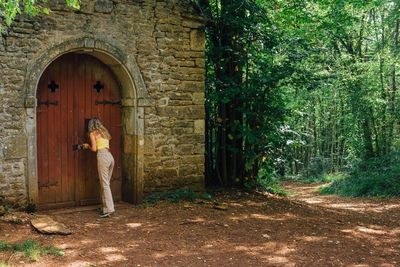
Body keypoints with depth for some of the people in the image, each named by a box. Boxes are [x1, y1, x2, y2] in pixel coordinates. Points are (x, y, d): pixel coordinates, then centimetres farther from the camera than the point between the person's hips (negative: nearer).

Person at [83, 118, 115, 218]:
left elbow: (94, 149, -4)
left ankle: (109, 209, -11)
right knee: (105, 183, 13)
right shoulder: (105, 133, 23)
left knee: (105, 184, -7)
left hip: (102, 157, -7)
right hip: (110, 157, 7)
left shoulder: (93, 133, 3)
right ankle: (105, 207, 16)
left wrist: (87, 146, 16)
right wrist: (89, 146, 34)